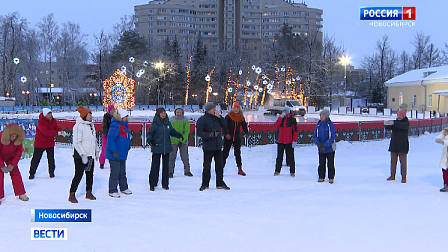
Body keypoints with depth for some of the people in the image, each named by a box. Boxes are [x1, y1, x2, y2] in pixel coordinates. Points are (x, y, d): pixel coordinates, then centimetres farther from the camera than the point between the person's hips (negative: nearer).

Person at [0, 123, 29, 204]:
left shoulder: (19, 139, -24)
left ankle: (21, 194, 11)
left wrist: (12, 165, -15)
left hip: (10, 157, 3)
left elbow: (18, 152, -10)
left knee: (15, 173, 1)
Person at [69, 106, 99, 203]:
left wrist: (96, 150, 22)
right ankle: (72, 195, 1)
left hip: (90, 155, 8)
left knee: (90, 174, 14)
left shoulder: (91, 125, 10)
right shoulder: (78, 126, -16)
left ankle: (89, 193, 27)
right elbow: (77, 143, -19)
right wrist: (83, 154, -23)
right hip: (80, 156, -8)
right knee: (78, 175, -8)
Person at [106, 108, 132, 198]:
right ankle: (112, 191, 4)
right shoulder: (116, 126, -19)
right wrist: (114, 151, -27)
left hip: (122, 154, 9)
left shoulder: (125, 125, 11)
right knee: (115, 173, -4)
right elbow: (110, 138, -26)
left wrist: (128, 146, 22)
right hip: (114, 155, -9)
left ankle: (124, 188, 31)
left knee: (122, 172, 19)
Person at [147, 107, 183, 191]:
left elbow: (172, 131, 18)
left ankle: (165, 184, 19)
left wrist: (178, 135, 0)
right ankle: (152, 184, 6)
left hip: (167, 148, 5)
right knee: (155, 166, -3)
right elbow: (150, 133, -6)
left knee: (166, 166, 10)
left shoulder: (168, 123, 7)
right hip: (156, 148, -5)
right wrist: (149, 139, -26)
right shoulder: (155, 123, -7)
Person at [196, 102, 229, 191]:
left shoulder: (217, 118, 11)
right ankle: (205, 184, 12)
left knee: (219, 165, 9)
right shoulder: (202, 119, -5)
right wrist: (209, 135, -23)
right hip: (208, 147, -5)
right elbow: (199, 132, -9)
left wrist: (220, 117, -4)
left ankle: (220, 183, 18)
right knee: (207, 166, 0)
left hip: (218, 146, 5)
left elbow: (225, 126, 8)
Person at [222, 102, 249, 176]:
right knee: (225, 153, -1)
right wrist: (226, 133, -23)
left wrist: (246, 133, -3)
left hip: (237, 138, 3)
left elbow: (244, 126, 14)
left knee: (238, 153, 8)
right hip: (228, 138, -3)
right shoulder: (228, 116, -5)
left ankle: (240, 169, 14)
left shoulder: (241, 118, 6)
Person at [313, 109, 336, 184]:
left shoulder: (331, 125, -13)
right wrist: (318, 143, -18)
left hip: (330, 148, -4)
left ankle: (331, 178, 16)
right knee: (321, 163, 10)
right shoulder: (318, 125, 1)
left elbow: (332, 138, -16)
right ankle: (321, 177, 21)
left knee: (330, 163, 4)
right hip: (321, 149, 4)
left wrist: (325, 145, -26)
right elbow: (315, 136, 2)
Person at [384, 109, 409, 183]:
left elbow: (402, 126, -28)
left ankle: (404, 177, 2)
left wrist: (393, 123, -42)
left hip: (402, 145, -5)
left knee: (403, 161, -3)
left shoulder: (406, 123, -5)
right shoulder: (395, 122, 9)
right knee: (393, 160, 9)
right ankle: (392, 175, 19)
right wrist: (386, 125, -30)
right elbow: (389, 127, -6)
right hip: (394, 145, 5)